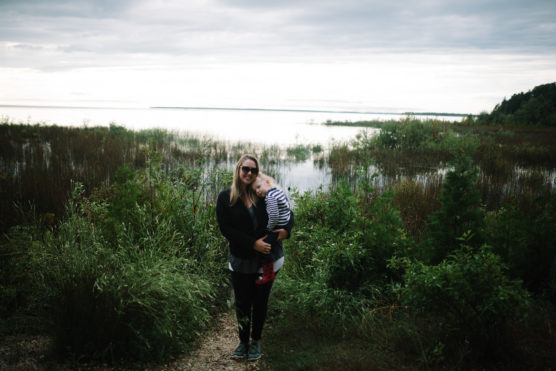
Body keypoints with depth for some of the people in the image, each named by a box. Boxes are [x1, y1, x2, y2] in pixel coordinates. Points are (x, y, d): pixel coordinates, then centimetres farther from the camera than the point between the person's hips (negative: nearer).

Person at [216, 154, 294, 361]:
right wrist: (253, 243, -18)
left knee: (260, 302, 10)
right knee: (242, 303, 8)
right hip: (241, 260, -1)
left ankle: (256, 341, 28)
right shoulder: (225, 198, -2)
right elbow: (225, 228, -9)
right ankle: (243, 342, 28)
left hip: (267, 258, 1)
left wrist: (286, 229, -13)